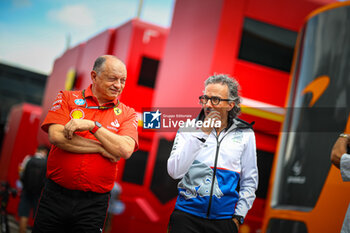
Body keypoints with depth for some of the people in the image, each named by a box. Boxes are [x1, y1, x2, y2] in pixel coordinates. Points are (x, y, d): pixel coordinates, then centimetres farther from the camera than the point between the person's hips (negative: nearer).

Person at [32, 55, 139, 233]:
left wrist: (92, 125, -16)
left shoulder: (127, 114, 5)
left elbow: (125, 150, -12)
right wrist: (102, 149, -11)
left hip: (93, 204, 0)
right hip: (55, 197, 0)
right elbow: (56, 136, -12)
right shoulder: (67, 98, 4)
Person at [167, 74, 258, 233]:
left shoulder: (245, 134, 3)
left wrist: (238, 217, 3)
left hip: (224, 219, 1)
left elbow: (249, 181, 9)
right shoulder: (188, 129, -1)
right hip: (187, 215, -1)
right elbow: (175, 172, -14)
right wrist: (201, 134, -15)